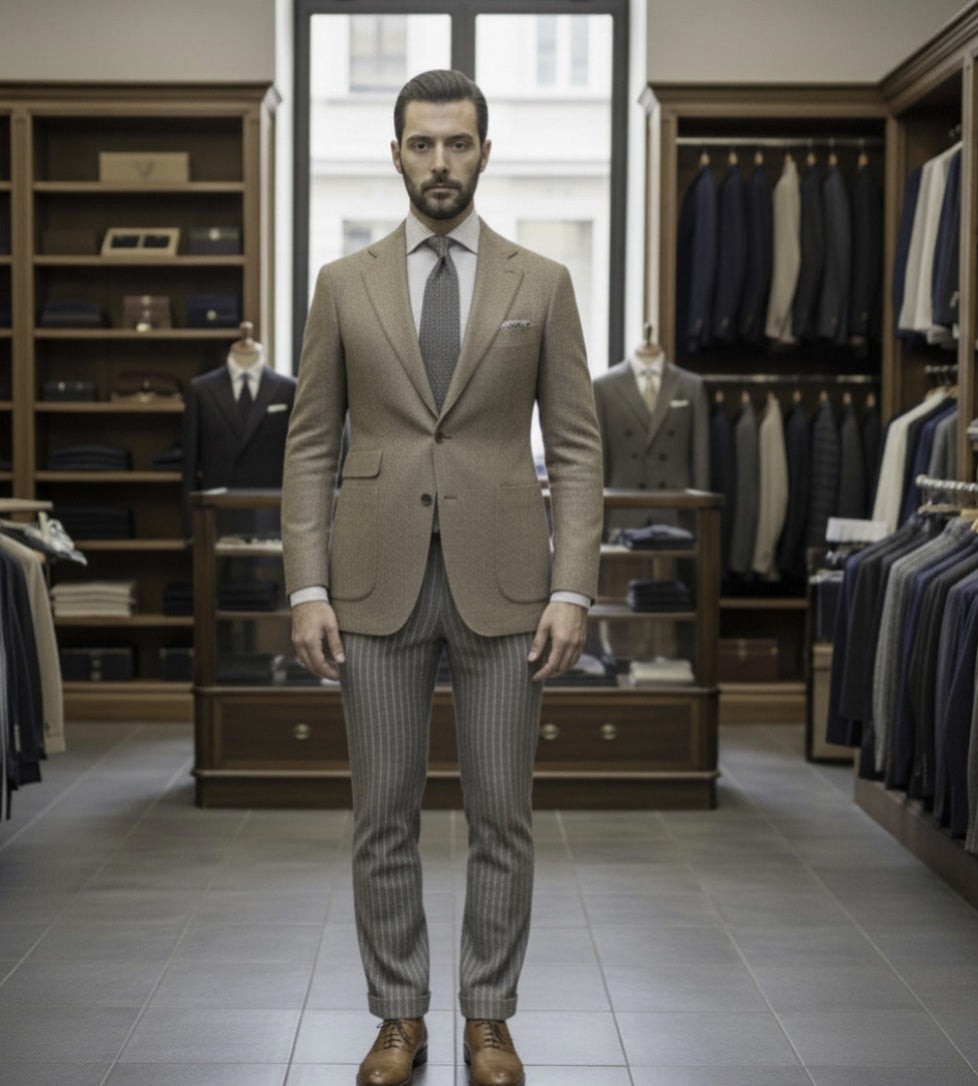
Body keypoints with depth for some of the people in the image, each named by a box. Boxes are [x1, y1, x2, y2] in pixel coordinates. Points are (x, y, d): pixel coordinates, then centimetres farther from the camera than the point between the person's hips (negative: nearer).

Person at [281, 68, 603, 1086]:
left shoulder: (542, 283, 4)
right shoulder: (344, 284, 6)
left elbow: (575, 448, 2)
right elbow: (311, 447, 5)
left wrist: (573, 590, -7)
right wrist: (307, 590, -4)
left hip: (501, 582, 0)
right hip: (378, 584, 1)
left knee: (501, 817, 5)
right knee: (384, 819, 6)